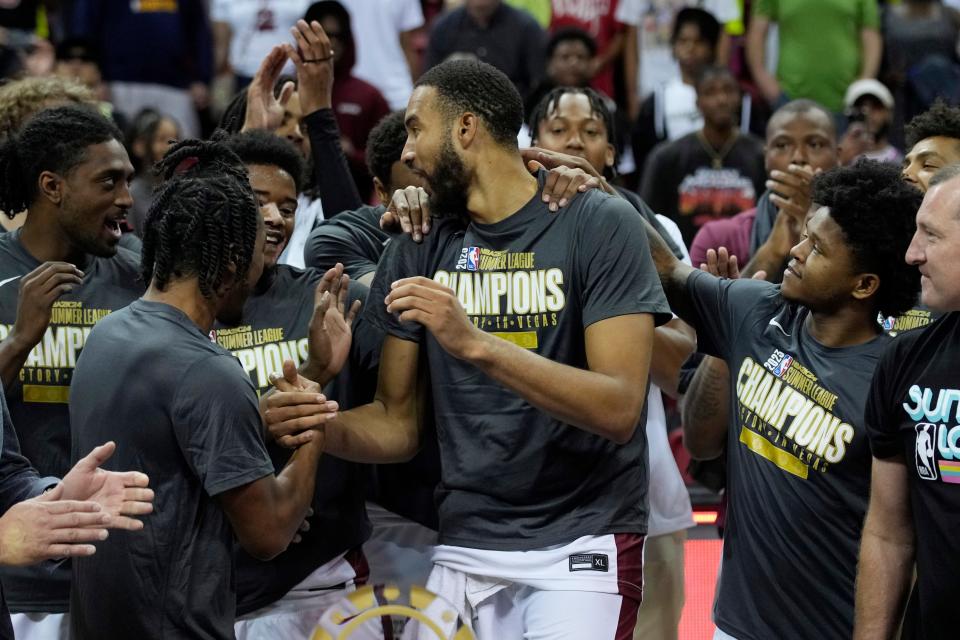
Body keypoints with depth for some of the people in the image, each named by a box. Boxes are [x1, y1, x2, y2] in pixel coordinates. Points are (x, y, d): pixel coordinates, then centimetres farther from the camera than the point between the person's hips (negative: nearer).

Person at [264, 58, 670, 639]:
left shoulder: (600, 225, -9)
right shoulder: (419, 249, 7)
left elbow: (620, 410, -18)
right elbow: (398, 424, 9)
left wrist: (476, 343, -28)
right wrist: (322, 424, -13)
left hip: (580, 544, -5)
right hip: (464, 545, 5)